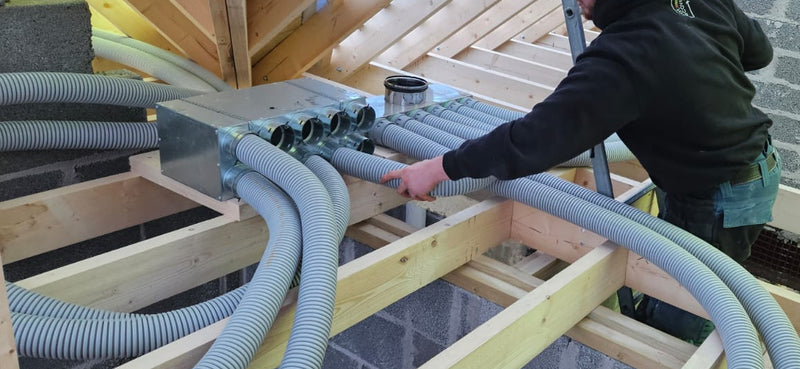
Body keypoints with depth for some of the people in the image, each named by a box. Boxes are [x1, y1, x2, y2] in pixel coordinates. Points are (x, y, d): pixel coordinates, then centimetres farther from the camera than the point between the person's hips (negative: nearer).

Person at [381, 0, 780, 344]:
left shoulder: (620, 58, -31)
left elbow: (534, 139, -32)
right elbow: (759, 50, 14)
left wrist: (440, 168, -24)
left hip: (717, 206, -9)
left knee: (668, 333, 4)